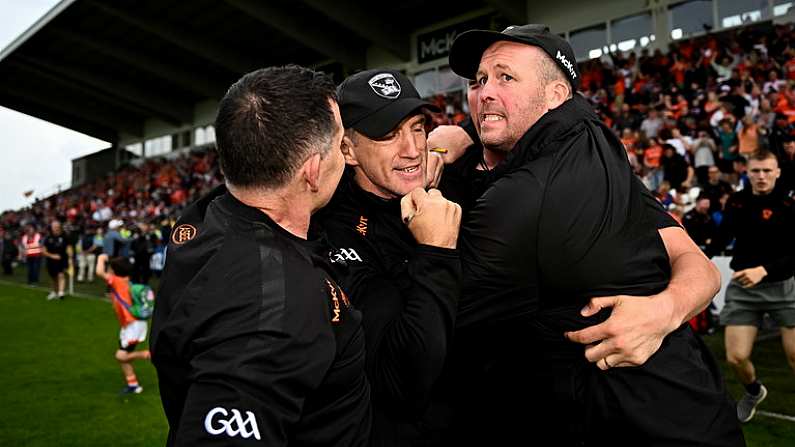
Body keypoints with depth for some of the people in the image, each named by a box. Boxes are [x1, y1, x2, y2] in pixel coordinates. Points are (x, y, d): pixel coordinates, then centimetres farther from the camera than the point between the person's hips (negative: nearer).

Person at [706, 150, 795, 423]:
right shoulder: (736, 201, 2)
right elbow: (723, 237, 18)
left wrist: (763, 270, -31)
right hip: (742, 289, 3)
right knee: (736, 357, 0)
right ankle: (754, 392, 33)